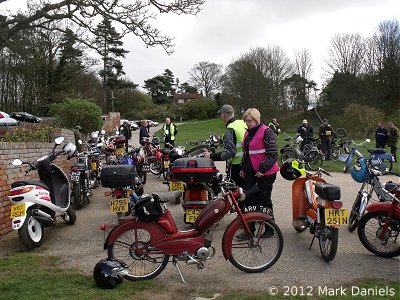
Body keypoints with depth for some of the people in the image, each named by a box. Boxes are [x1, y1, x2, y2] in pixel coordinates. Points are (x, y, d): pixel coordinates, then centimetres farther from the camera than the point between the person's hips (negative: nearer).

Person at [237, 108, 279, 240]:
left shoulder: (267, 132, -11)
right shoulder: (248, 133, 14)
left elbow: (273, 154, -17)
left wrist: (263, 169, -22)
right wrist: (243, 168, 18)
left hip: (265, 173, -7)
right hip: (250, 172, 8)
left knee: (264, 200, 3)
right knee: (249, 199, 4)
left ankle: (270, 228, 20)